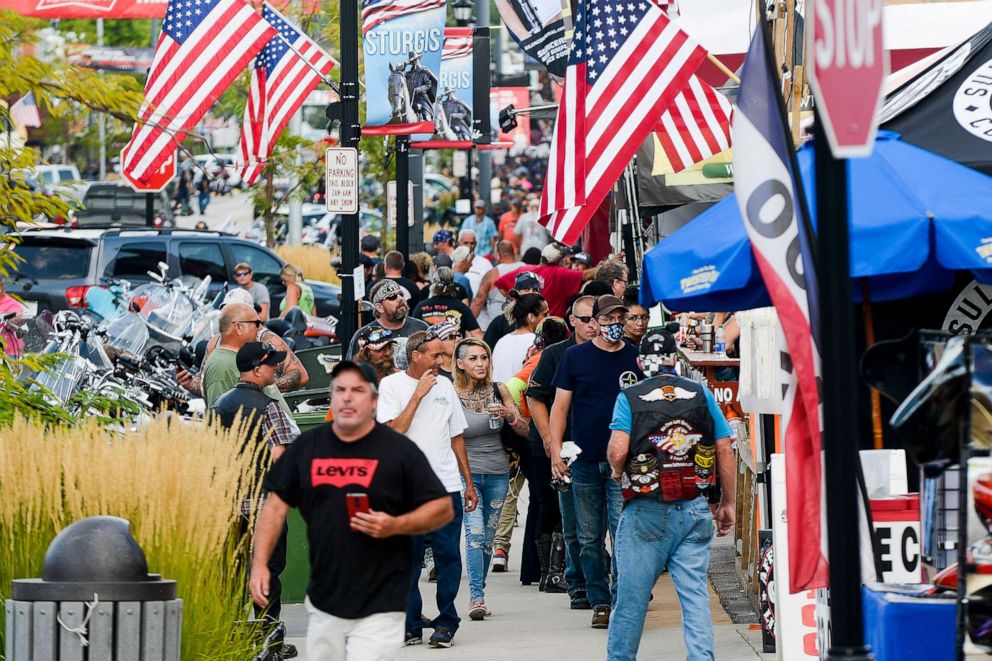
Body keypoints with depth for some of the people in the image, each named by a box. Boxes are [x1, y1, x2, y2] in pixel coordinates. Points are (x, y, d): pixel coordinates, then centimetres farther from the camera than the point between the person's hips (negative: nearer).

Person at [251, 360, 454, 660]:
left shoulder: (399, 450, -4)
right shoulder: (306, 446, 7)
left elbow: (443, 509, -1)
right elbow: (276, 505, 9)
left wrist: (396, 526, -18)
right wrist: (260, 563, -3)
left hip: (379, 607, -4)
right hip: (323, 602, 5)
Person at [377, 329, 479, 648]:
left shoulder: (444, 385, 12)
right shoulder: (391, 385, 0)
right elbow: (394, 430, -13)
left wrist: (469, 483, 16)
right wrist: (418, 394, -12)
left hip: (446, 486, 3)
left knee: (448, 556, -1)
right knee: (408, 558, 1)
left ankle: (446, 624, 7)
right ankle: (411, 626, 8)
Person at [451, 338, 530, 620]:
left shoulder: (499, 391, 2)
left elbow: (524, 430, 6)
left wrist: (509, 415, -14)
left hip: (497, 473, 4)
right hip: (466, 472, -3)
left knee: (487, 538, 8)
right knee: (475, 532, -16)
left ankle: (477, 594, 18)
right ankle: (476, 597, -19)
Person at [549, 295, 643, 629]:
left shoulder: (637, 358, 6)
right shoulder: (576, 356, 5)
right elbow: (560, 406, 5)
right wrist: (556, 451, -3)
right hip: (585, 460, 1)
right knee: (589, 538, 5)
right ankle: (600, 603, 13)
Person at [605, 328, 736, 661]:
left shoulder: (629, 398, -2)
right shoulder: (701, 394, 5)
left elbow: (617, 451, -15)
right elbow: (725, 451, 4)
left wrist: (618, 472, 8)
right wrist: (728, 503, 13)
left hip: (646, 512, -2)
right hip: (695, 509, 2)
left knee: (631, 596, 6)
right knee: (695, 594, 2)